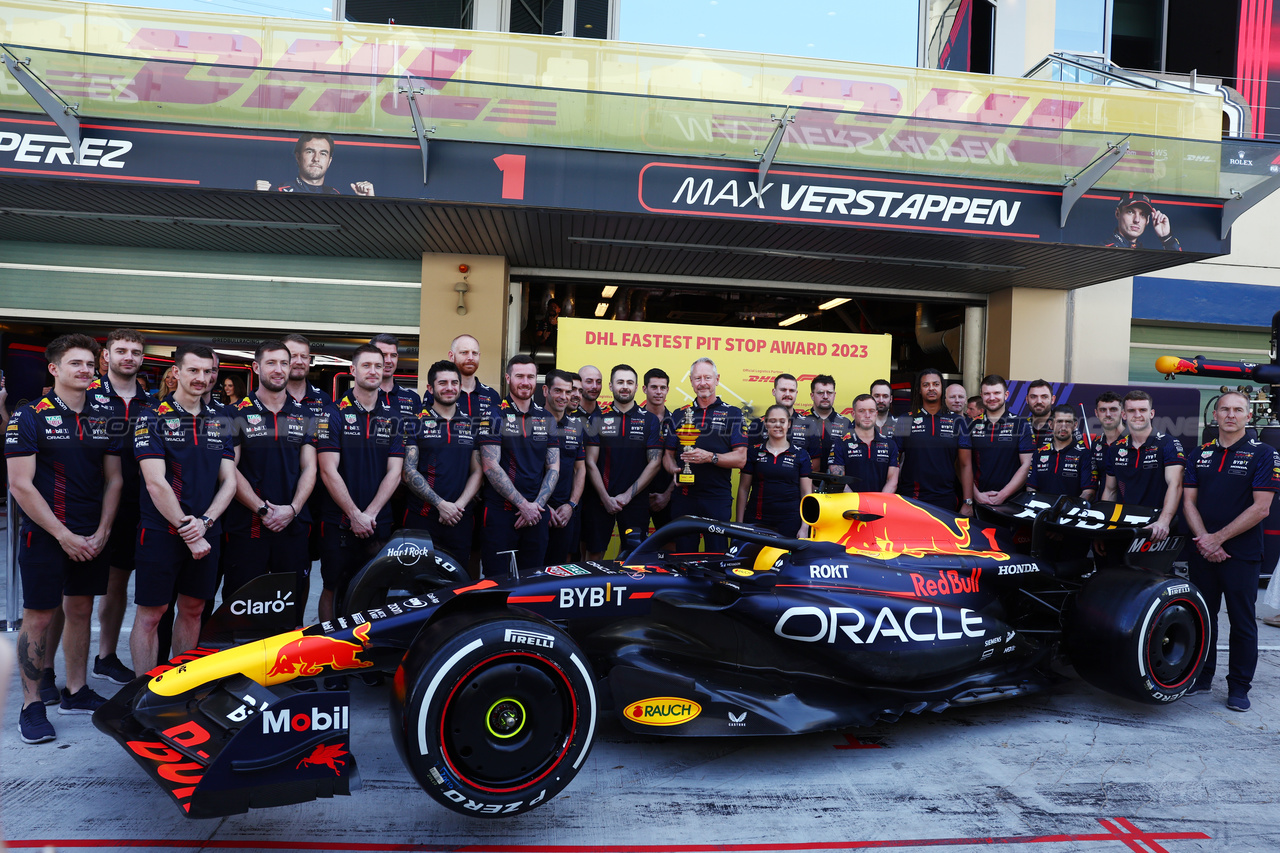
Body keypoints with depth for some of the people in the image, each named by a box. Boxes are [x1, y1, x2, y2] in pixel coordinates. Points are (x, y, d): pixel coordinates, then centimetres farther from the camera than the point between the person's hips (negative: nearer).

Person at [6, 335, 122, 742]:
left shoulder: (104, 417, 8)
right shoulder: (30, 417, -6)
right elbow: (21, 485, -10)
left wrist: (101, 533, 0)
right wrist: (64, 535, -13)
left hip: (92, 537, 5)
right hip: (45, 536, -4)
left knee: (81, 610, 12)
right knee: (39, 616, 0)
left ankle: (76, 692, 24)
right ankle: (32, 705, 11)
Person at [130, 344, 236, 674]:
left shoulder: (220, 422, 11)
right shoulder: (153, 418, -3)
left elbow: (229, 481, 6)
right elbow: (155, 483, -11)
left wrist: (204, 522, -9)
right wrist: (186, 530, -14)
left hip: (206, 533, 4)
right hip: (161, 532, -4)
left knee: (193, 609, 12)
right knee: (150, 614, 1)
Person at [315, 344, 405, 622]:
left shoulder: (393, 419, 8)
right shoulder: (334, 413, -1)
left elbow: (394, 472, 2)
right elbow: (328, 472, -7)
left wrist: (370, 514, -9)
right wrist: (355, 515, -12)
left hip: (379, 523, 3)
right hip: (338, 523, -2)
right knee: (332, 590, 5)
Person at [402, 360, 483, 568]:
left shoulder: (472, 425, 12)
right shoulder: (416, 422, 3)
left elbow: (477, 471, 10)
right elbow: (408, 471, -4)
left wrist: (459, 505, -7)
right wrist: (441, 504, -13)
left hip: (460, 520, 3)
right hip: (421, 519, -3)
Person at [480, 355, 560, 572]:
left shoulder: (546, 418, 11)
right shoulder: (495, 415, -3)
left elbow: (553, 467, 8)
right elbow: (491, 467, -10)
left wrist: (537, 504, -6)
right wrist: (523, 504, -13)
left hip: (536, 513, 4)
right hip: (500, 511, -4)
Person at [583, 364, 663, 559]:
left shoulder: (650, 420, 5)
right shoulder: (598, 419, 5)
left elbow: (655, 463, -1)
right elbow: (591, 463, 2)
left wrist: (627, 495, -7)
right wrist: (606, 498, -8)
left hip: (635, 501, 0)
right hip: (600, 499, 1)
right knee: (594, 554, 3)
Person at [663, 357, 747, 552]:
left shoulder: (732, 414, 5)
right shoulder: (680, 415, 15)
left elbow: (740, 459, -2)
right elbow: (669, 454, 16)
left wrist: (710, 457, -18)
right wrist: (674, 470, -7)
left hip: (718, 498, -2)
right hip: (683, 496, 3)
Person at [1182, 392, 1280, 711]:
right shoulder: (1200, 454, 10)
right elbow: (1189, 501, 6)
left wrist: (1218, 538, -14)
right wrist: (1203, 540, -9)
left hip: (1242, 553, -4)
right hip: (1202, 551, 4)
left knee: (1242, 622, 4)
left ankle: (1239, 686, 15)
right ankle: (1200, 677, 23)